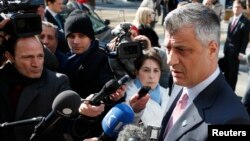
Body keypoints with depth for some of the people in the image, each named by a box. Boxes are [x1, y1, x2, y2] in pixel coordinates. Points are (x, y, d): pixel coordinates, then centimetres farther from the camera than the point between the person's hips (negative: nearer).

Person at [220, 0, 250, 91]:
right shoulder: (231, 20, 12)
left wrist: (242, 52, -16)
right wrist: (225, 47, 10)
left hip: (235, 50, -6)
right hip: (227, 49, 6)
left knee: (233, 72, 2)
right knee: (226, 70, 12)